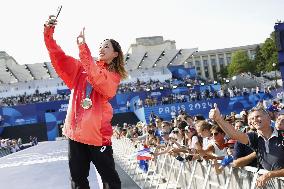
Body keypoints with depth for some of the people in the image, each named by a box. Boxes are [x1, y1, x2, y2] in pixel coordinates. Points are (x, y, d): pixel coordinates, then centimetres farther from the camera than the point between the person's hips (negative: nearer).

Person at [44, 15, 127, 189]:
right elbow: (59, 57, 3)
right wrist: (48, 33, -12)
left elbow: (97, 78, -21)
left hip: (98, 132, -4)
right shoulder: (81, 67, 14)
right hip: (75, 130, 4)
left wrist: (83, 46, -24)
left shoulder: (114, 76, 0)